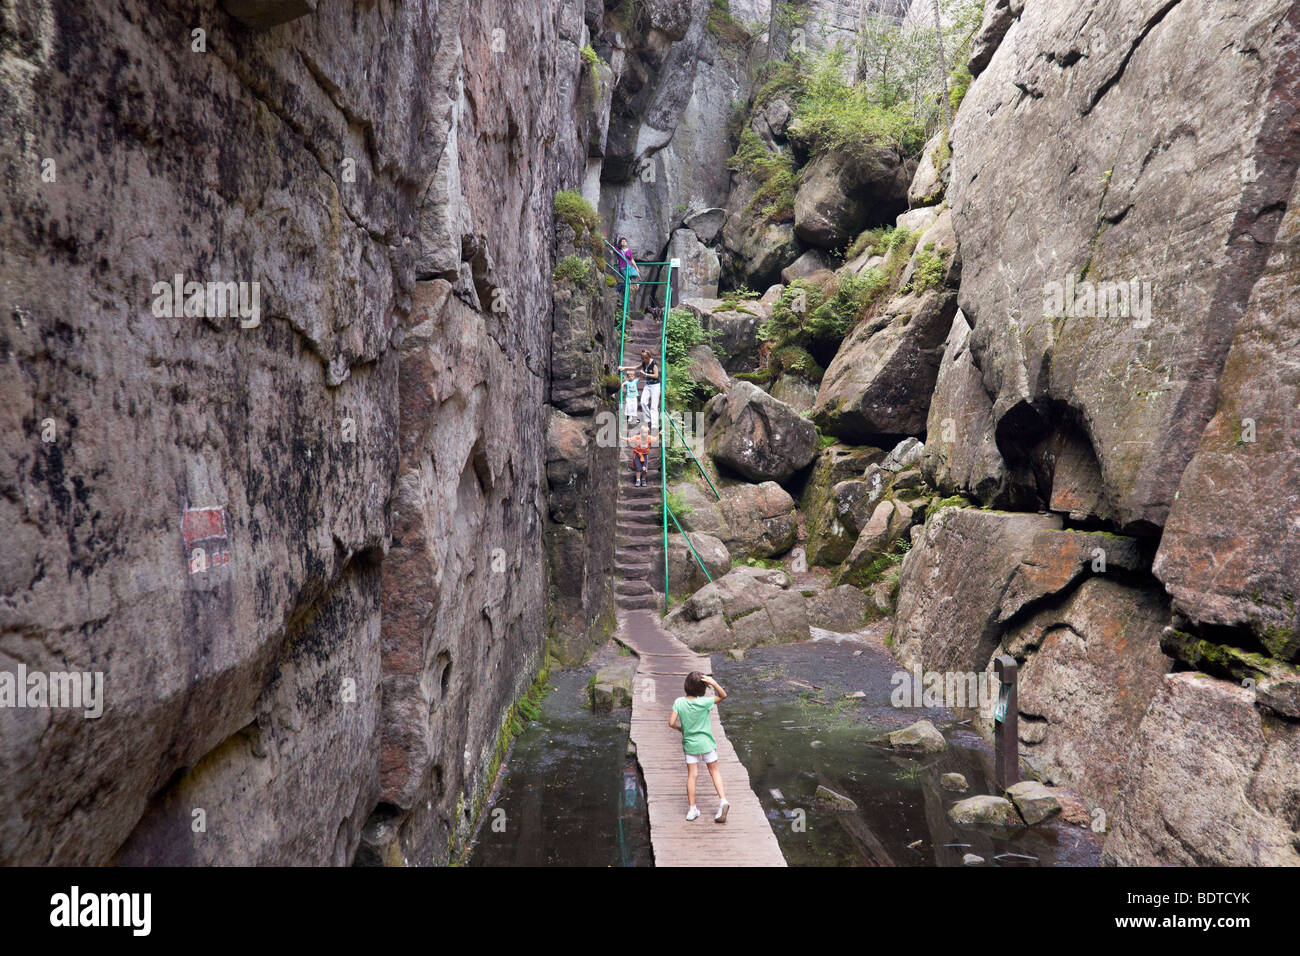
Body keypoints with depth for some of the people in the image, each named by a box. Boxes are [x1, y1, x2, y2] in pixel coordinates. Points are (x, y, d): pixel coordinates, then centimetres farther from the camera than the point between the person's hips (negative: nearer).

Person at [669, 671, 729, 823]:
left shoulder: (679, 702, -12)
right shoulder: (703, 702, -17)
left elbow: (672, 723, -12)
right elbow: (723, 696, -7)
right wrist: (713, 683, -21)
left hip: (689, 743, 2)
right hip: (706, 742, -1)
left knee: (692, 775, 9)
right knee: (714, 771, 13)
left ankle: (692, 809, 12)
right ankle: (722, 799, 0)